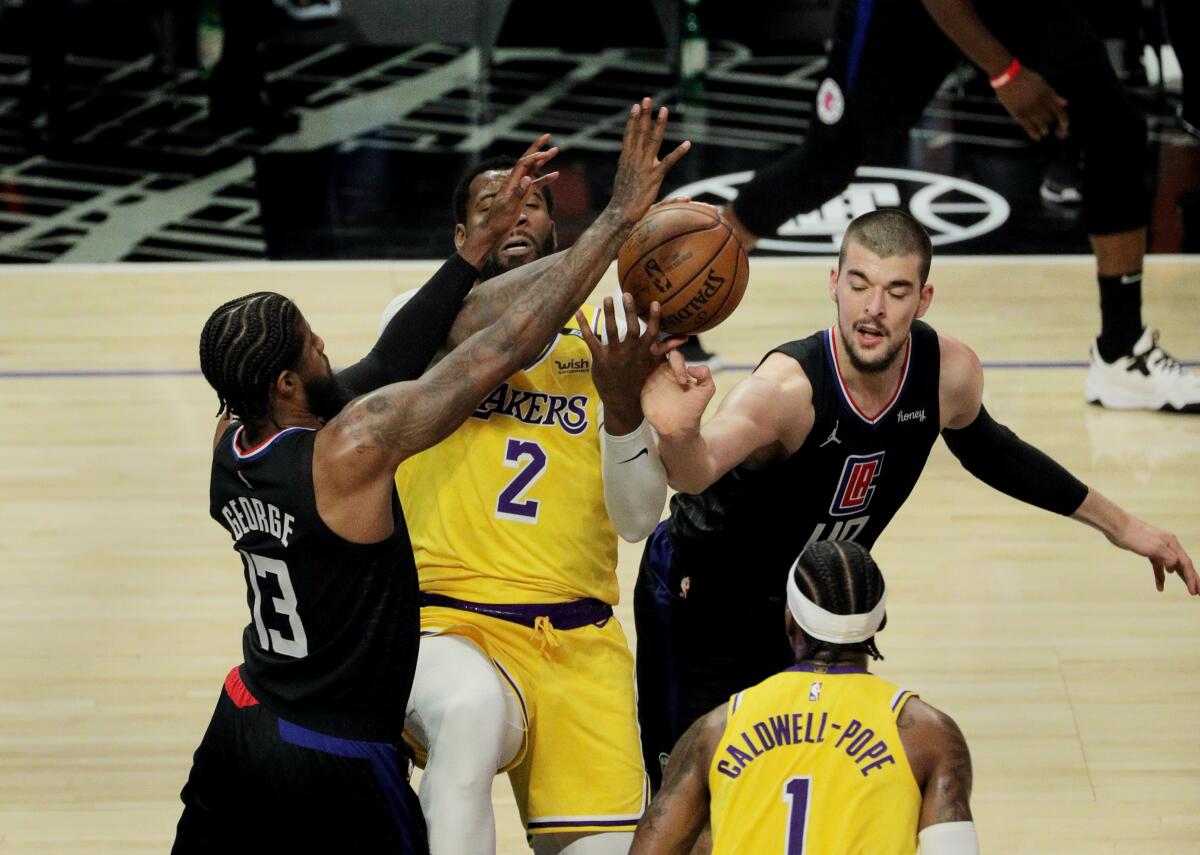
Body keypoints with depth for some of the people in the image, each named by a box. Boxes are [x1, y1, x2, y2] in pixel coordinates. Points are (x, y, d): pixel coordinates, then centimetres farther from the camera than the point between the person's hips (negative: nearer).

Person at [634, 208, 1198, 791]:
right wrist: (677, 435, -81)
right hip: (707, 605, -5)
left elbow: (985, 449, 6)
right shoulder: (788, 387, -36)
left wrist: (1117, 524, 11)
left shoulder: (950, 372, -18)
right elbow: (697, 472, -56)